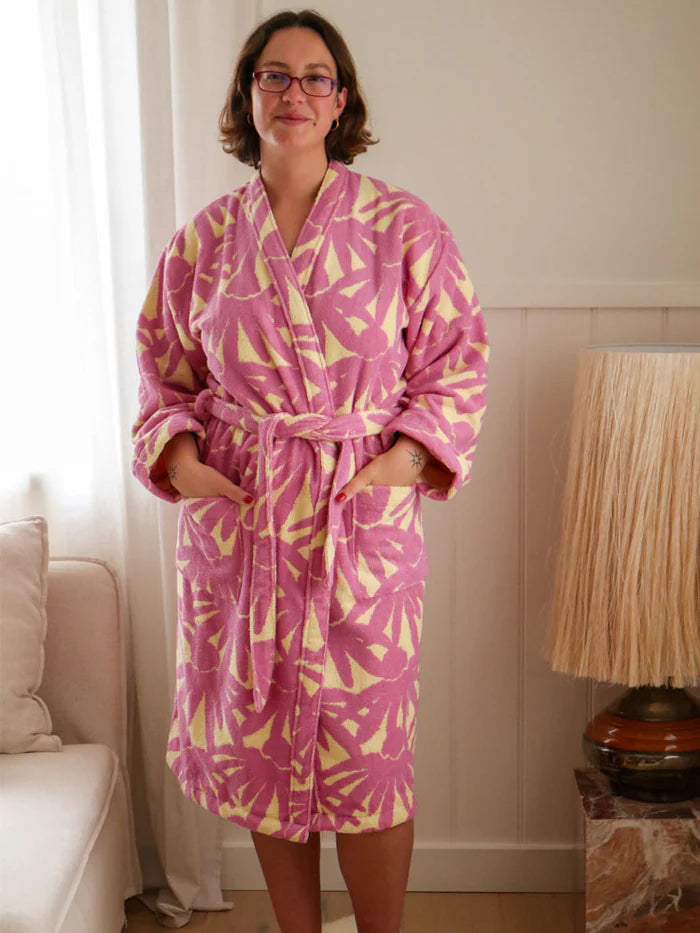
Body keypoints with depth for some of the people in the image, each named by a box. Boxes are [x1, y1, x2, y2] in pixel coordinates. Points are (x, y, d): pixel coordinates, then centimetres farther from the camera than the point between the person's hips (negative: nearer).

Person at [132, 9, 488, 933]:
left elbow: (456, 368, 2)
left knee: (365, 755, 4)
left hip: (363, 523, -2)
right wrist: (178, 455, -4)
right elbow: (165, 376, 13)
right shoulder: (204, 239, 6)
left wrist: (408, 454, -12)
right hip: (233, 521, 3)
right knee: (258, 744, 12)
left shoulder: (403, 226, -1)